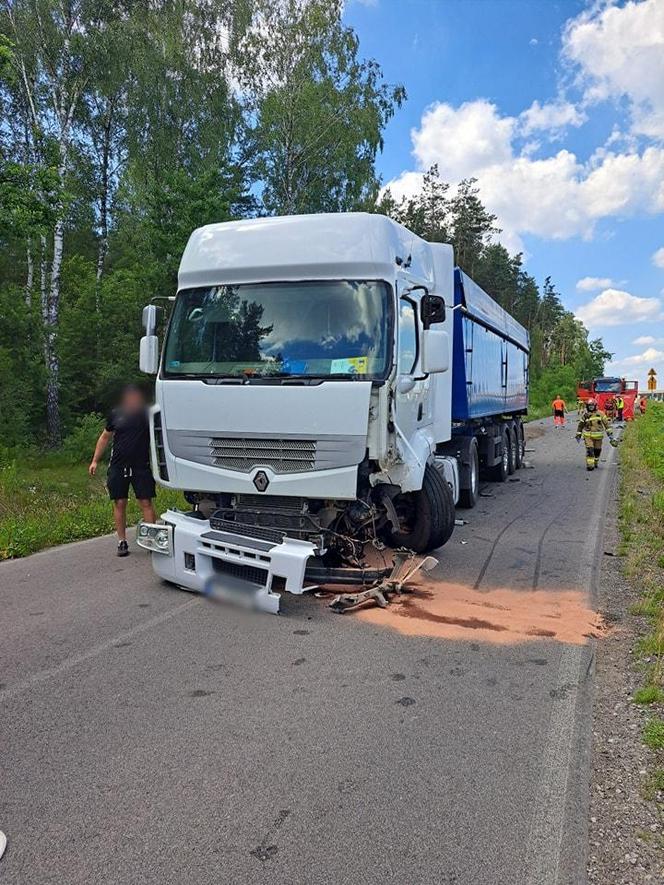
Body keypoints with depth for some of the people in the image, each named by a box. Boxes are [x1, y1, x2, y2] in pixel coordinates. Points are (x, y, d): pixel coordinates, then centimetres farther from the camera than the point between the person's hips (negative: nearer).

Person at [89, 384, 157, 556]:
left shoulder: (147, 414, 0)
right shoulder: (116, 414, 6)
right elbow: (105, 437, 15)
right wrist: (95, 460, 13)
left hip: (141, 466, -2)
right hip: (118, 466, 2)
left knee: (146, 503, -5)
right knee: (119, 504, 4)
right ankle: (122, 542, 14)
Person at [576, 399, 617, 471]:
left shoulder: (600, 414, 0)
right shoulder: (585, 415, 0)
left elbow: (606, 424, 3)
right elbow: (580, 425, 11)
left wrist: (610, 434, -1)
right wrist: (578, 435, 14)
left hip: (598, 436, 1)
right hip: (588, 436, -1)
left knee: (597, 450, 11)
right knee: (589, 450, -13)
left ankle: (595, 462, 33)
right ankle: (590, 465, -11)